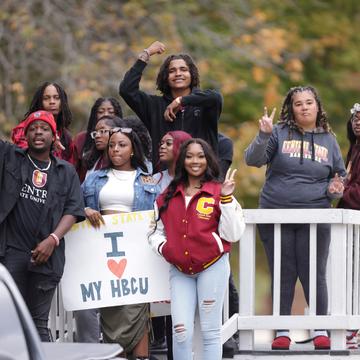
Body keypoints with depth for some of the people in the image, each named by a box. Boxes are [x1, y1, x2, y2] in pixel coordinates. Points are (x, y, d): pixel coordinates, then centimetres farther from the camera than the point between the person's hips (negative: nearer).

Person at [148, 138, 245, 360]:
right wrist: (162, 246, -2)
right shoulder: (169, 196, 10)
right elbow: (157, 230, 19)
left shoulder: (218, 192, 0)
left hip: (212, 267, -3)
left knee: (211, 331, 4)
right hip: (180, 270, 3)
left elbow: (233, 234, -8)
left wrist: (226, 198, -15)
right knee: (181, 331, 0)